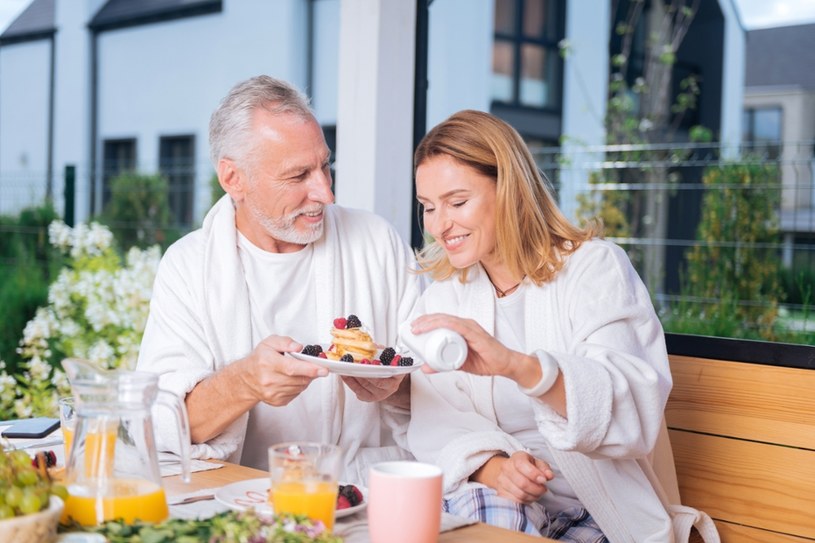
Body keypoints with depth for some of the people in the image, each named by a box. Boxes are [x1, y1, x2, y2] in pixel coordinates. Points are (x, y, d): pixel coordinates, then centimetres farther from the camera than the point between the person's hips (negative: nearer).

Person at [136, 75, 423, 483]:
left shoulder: (379, 244, 4)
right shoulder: (187, 266, 0)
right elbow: (162, 426, -10)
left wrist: (395, 389, -17)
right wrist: (244, 383, -28)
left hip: (372, 484, -1)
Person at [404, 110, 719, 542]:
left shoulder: (595, 268, -8)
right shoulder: (441, 299, 6)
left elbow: (633, 408, -25)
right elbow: (434, 428, -2)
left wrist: (517, 366, -42)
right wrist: (490, 467, -24)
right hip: (506, 502, 3)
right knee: (479, 506, -29)